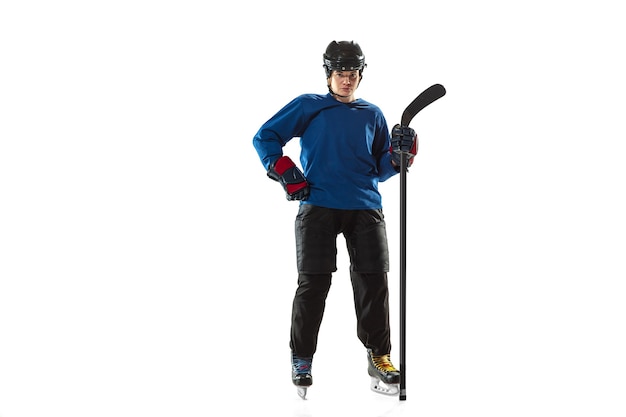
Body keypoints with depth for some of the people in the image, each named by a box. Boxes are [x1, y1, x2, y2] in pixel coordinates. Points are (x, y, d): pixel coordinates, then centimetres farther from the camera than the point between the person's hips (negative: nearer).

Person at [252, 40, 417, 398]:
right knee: (314, 283, -6)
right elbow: (265, 138, 7)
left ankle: (379, 356, 12)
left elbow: (380, 170, 18)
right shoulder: (307, 106, 8)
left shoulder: (373, 115, 18)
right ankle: (302, 359, 8)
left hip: (366, 209, 3)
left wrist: (399, 156, -1)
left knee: (374, 282, -1)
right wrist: (284, 172, -4)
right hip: (318, 207, -3)